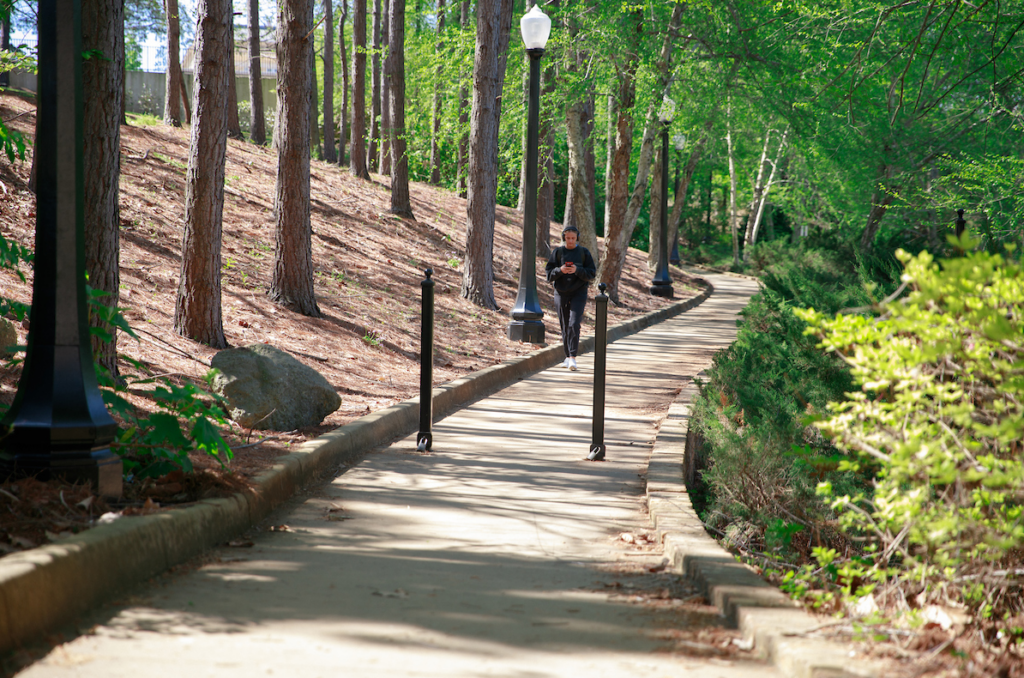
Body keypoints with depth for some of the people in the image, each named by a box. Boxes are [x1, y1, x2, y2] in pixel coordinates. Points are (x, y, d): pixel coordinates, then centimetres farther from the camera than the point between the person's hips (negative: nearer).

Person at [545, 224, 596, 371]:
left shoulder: (584, 252, 1)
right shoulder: (558, 252, 3)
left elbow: (592, 273, -2)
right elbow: (549, 273, 1)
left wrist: (577, 270, -19)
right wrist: (560, 270, -19)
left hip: (578, 292, -2)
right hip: (561, 293, 2)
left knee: (574, 324, -14)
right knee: (564, 326, 6)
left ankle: (573, 357, -16)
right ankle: (567, 356, 17)